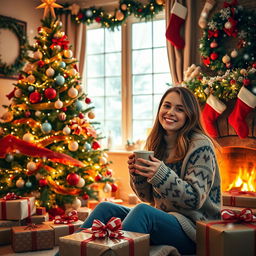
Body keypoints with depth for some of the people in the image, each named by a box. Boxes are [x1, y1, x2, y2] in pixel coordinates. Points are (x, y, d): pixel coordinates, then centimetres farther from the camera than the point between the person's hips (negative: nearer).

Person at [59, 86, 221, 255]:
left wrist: (161, 174, -28)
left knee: (142, 211, -33)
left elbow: (196, 199, -15)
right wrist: (137, 174, -9)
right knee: (105, 208, -11)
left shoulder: (201, 145, -10)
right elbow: (149, 197, 12)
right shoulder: (157, 144, 9)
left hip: (194, 229, -6)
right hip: (163, 218, 6)